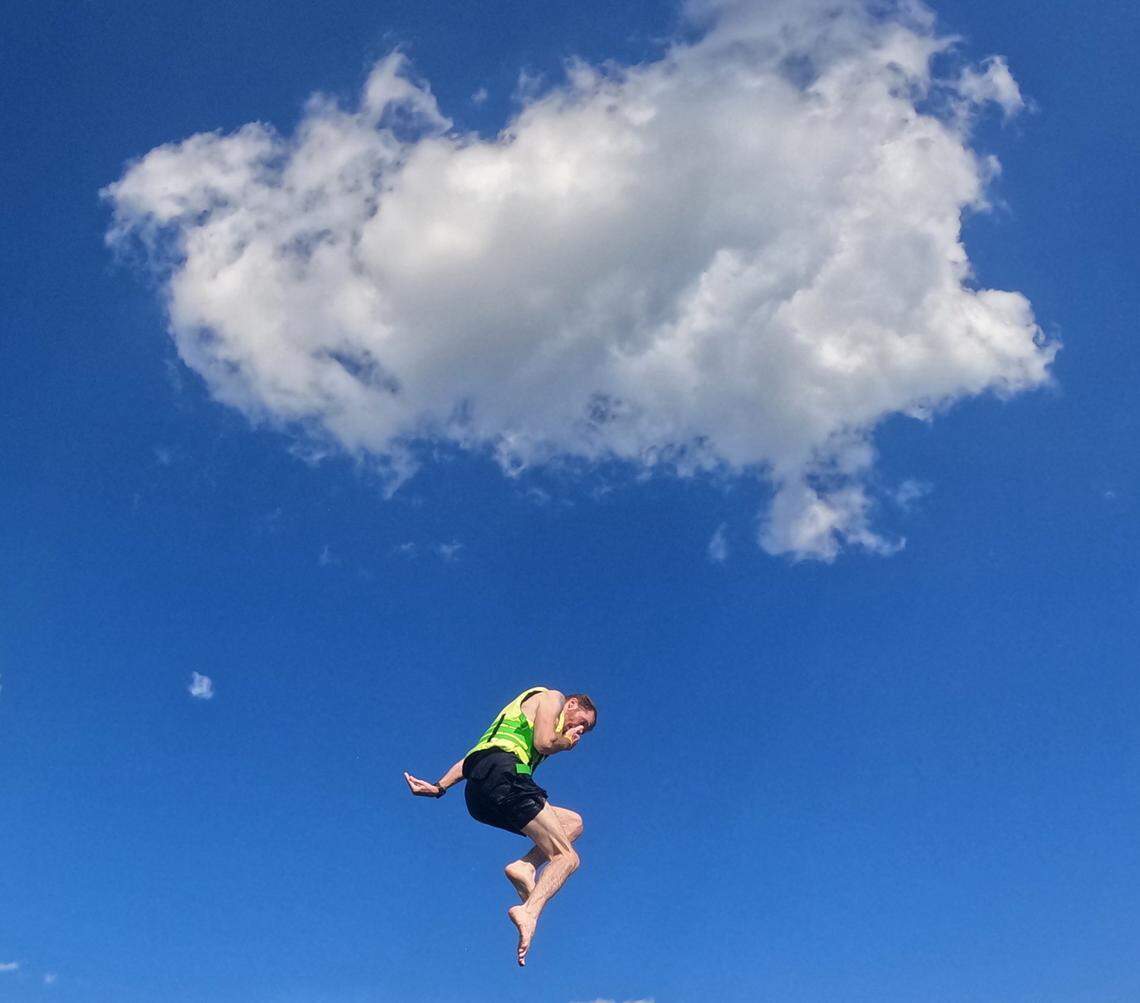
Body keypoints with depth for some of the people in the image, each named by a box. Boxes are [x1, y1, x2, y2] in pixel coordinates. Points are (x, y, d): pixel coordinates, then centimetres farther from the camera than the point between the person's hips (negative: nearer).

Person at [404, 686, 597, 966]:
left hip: (478, 799, 8)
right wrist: (567, 742, 15)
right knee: (566, 857, -9)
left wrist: (440, 787, 24)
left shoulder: (520, 717, 36)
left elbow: (477, 754, 30)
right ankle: (529, 911, -33)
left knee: (573, 822, 18)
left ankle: (525, 865, -5)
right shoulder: (551, 697, 13)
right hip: (504, 775, -8)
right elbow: (544, 743, -5)